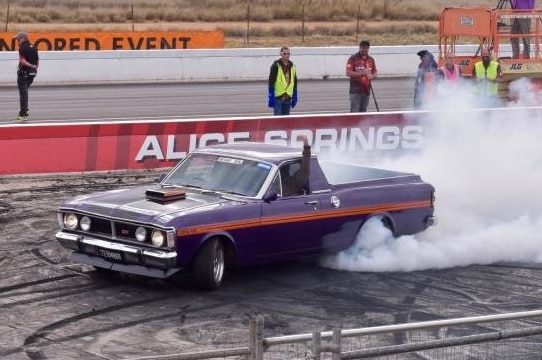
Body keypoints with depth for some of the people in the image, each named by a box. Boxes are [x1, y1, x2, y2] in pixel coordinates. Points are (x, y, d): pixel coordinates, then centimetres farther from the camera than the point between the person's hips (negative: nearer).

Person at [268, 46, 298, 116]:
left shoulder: (292, 66, 12)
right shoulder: (276, 66, -5)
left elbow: (294, 82, 17)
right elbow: (271, 82, -8)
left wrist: (294, 97, 14)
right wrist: (271, 97, -13)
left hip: (287, 97, 6)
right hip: (278, 97, -6)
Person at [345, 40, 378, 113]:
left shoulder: (371, 60, 14)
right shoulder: (353, 58, -3)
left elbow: (375, 73, 18)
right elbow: (348, 73, -10)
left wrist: (372, 76, -7)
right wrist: (361, 73, -20)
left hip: (366, 90, 5)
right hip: (355, 90, -5)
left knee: (363, 111, 8)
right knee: (354, 111, -12)